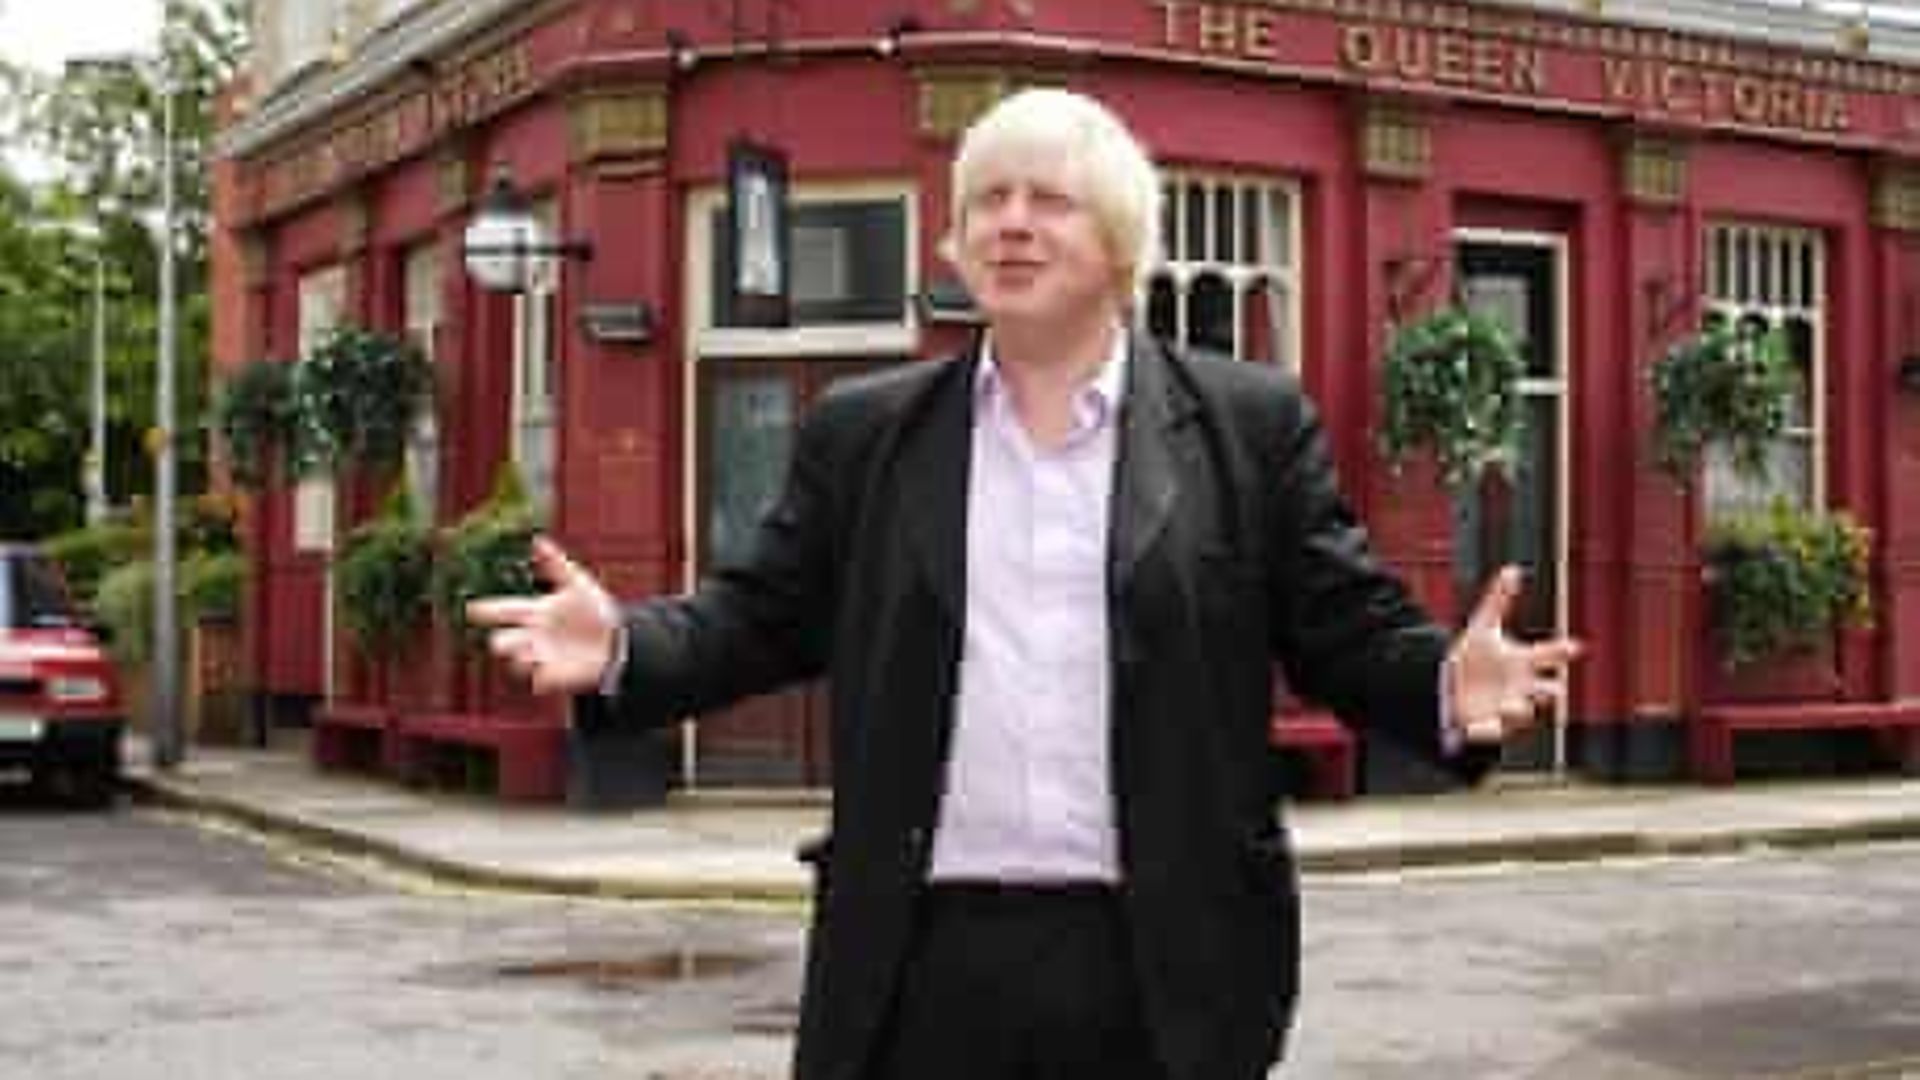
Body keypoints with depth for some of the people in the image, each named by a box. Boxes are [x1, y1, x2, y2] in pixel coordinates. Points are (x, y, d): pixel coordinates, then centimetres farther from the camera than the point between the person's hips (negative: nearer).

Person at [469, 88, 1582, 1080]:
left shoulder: (1250, 422, 4)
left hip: (1164, 961, -1)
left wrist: (1446, 685, -18)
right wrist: (622, 647, -8)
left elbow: (1347, 628, 2)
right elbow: (767, 616, 9)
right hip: (925, 957, 2)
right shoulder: (865, 430, 9)